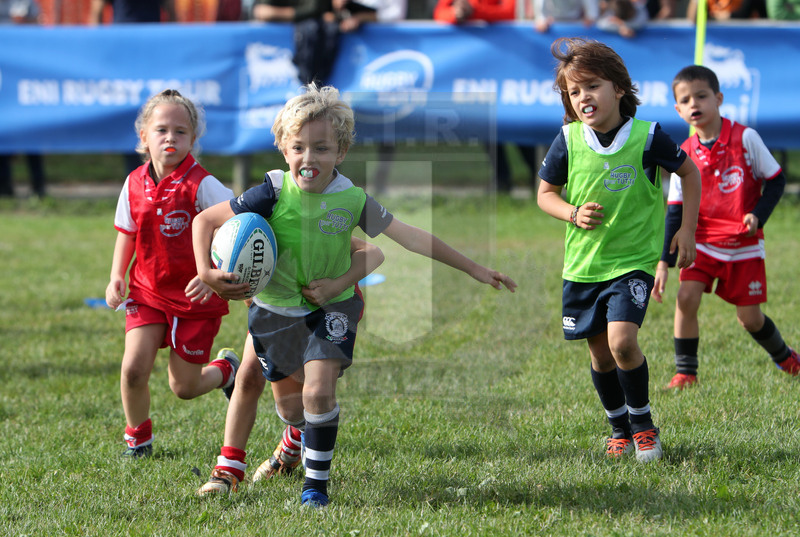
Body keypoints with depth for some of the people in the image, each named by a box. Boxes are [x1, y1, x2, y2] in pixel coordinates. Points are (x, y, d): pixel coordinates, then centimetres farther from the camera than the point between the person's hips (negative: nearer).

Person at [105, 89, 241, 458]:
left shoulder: (201, 185, -18)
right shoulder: (135, 184, -2)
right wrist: (117, 277, 0)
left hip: (195, 298, -3)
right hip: (148, 292, 3)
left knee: (184, 388, 5)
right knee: (133, 369, -12)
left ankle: (226, 369, 39)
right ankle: (138, 438, 14)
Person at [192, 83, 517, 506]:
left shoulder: (352, 199, -15)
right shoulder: (274, 194, -20)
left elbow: (409, 236, -8)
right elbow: (206, 220, -13)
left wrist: (474, 270, -6)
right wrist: (206, 272, -29)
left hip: (331, 306, 0)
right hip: (277, 308, 0)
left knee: (318, 389, -20)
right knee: (289, 405, 10)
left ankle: (316, 482, -3)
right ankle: (299, 440, 48)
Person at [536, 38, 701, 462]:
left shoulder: (647, 137, -12)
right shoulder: (568, 141, -6)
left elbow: (689, 172, 5)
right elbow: (545, 192, 7)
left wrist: (687, 231, 2)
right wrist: (573, 214, -13)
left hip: (633, 261, -3)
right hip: (583, 263, 3)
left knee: (622, 340, -20)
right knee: (600, 353, 9)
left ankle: (643, 423, 1)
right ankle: (619, 428, 31)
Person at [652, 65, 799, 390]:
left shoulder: (745, 138, -9)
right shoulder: (685, 155, -4)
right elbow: (675, 212, -1)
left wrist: (758, 215, -17)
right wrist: (664, 262, -7)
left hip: (744, 245, -2)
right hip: (703, 242, 2)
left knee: (749, 317, 3)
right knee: (686, 298, -19)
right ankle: (685, 372, -7)